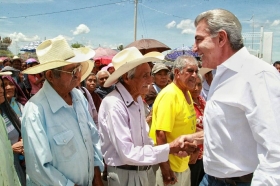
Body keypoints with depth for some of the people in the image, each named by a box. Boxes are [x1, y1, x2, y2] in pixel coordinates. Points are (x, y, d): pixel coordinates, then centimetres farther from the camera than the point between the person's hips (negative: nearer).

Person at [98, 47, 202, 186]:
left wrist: (174, 146, -3)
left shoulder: (137, 99, 4)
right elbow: (128, 154, -25)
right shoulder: (113, 105, -24)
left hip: (144, 171, 8)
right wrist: (170, 148, -22)